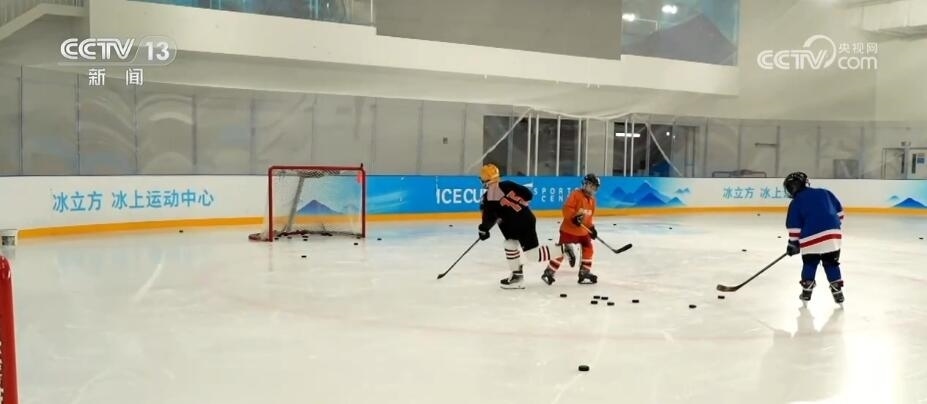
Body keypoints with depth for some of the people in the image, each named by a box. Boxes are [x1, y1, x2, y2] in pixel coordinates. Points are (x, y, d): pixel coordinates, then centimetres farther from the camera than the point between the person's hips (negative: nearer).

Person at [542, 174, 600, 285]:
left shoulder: (592, 200, 12)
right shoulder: (576, 194, -14)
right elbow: (567, 208, -20)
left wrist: (591, 228, 12)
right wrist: (574, 217, -31)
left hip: (583, 231, 8)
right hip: (569, 228, -8)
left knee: (588, 250, 7)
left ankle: (584, 273, 17)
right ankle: (549, 273, 0)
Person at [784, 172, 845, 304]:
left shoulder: (796, 203, 5)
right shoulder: (824, 192, 16)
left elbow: (794, 226, 3)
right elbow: (839, 210, 17)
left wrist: (793, 243, 11)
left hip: (811, 237, -3)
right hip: (833, 234, 3)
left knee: (809, 263, 16)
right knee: (831, 263, 15)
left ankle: (807, 290, 20)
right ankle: (837, 290, 12)